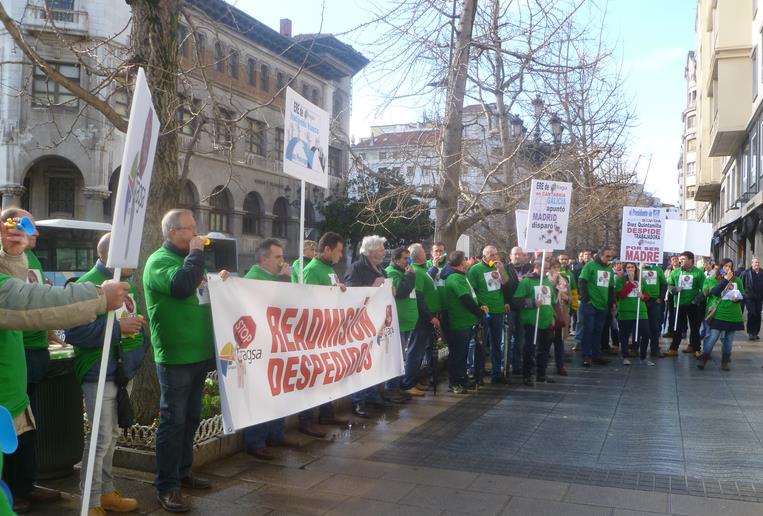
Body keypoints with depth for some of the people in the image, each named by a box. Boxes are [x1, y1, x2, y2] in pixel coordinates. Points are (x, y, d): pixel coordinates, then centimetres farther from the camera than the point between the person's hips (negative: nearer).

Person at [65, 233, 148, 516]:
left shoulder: (127, 283, 11)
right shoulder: (87, 285, -16)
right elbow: (74, 332, -25)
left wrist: (139, 328, 7)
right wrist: (118, 328, -25)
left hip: (125, 371, 8)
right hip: (99, 374, -8)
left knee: (112, 435, 18)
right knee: (101, 438, -3)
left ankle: (106, 492, 30)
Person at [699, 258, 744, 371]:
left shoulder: (737, 280, 9)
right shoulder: (713, 280, 0)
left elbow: (743, 295, 16)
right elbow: (714, 292, -17)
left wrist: (738, 298, -7)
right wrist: (726, 280, -18)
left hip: (733, 315, 4)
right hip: (718, 314, -3)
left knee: (729, 339, 10)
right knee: (713, 336, -9)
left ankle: (725, 361, 20)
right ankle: (704, 358, 1)